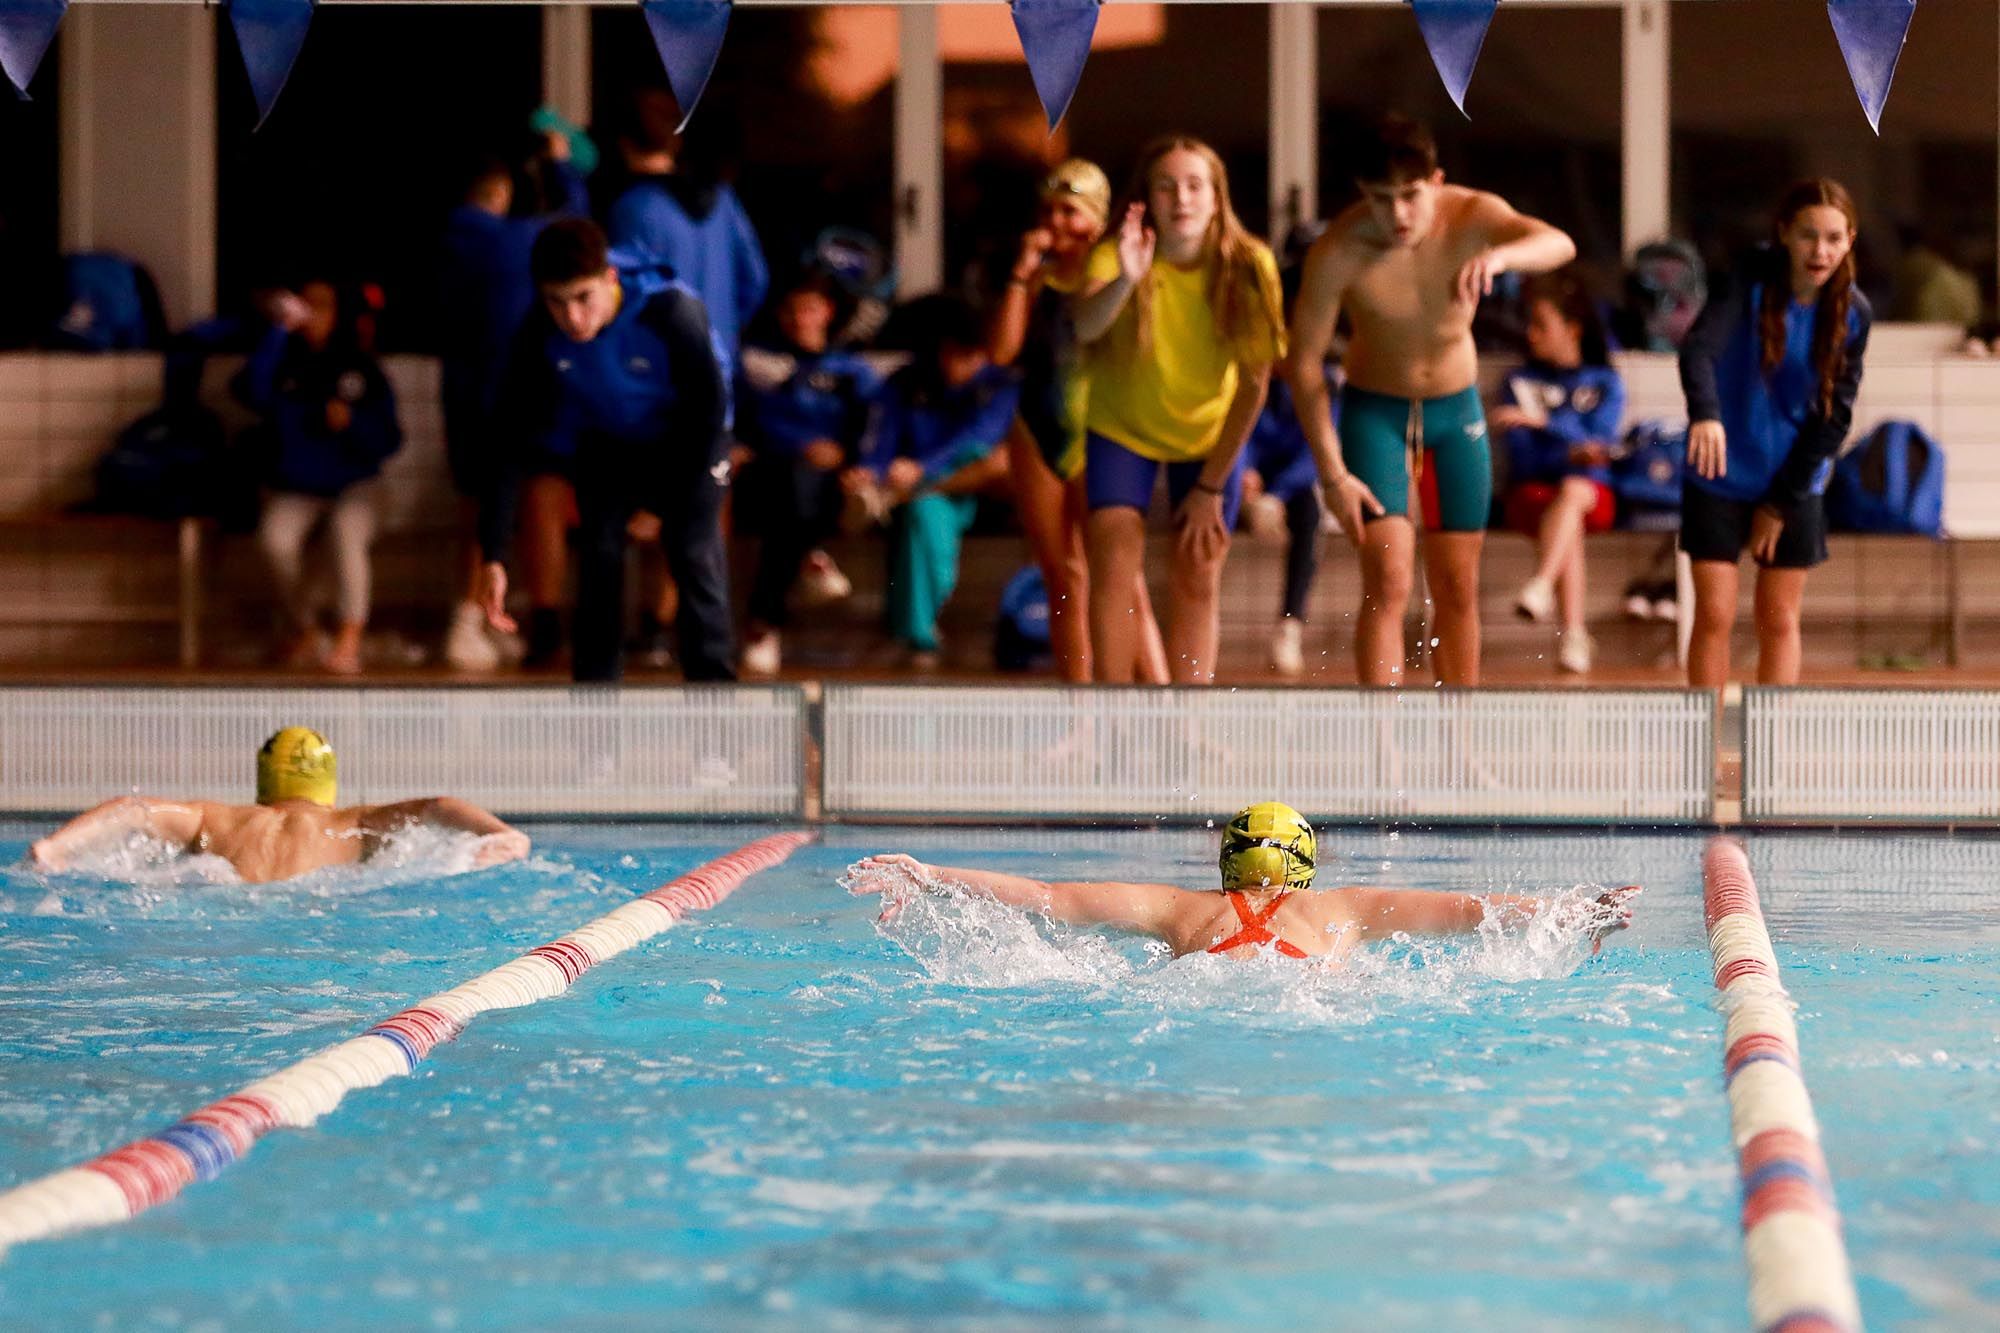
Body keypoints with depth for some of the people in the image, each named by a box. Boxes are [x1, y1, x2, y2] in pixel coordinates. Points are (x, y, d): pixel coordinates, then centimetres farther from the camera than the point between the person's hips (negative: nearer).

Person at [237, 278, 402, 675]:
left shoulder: (362, 368, 2)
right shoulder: (283, 364, 0)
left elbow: (387, 441, 0)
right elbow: (253, 392, -24)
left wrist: (350, 422, -20)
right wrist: (279, 330, -25)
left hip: (350, 485, 0)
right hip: (294, 489, 0)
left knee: (348, 528, -34)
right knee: (276, 538, -29)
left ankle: (349, 642, -37)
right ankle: (302, 633, -6)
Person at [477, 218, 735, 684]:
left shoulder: (671, 313, -36)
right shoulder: (539, 340, -27)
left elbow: (708, 408, -22)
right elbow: (512, 452, -23)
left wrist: (674, 508, -19)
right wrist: (494, 558, -29)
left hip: (685, 442, -2)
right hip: (605, 448, 2)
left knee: (695, 552, -17)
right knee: (598, 555, -9)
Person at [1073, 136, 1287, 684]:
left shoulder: (1249, 267, -21)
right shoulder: (1118, 254, -24)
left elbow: (1254, 381, -15)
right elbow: (1085, 326, -44)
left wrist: (1211, 485, -14)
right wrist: (1125, 280, -64)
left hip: (1210, 436, 1)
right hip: (1121, 428, -1)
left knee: (1198, 578, -3)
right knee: (1115, 568, -13)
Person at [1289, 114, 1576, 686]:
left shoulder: (1471, 215, -20)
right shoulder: (1338, 251, -25)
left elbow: (1559, 245, -38)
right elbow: (1304, 361, -17)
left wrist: (1499, 256, -60)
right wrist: (1332, 472, -19)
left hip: (1456, 408, 3)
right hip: (1375, 408, -3)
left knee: (1457, 590, 8)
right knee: (1388, 584, -16)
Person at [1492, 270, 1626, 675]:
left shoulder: (1604, 382, 12)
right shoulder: (1519, 382, 15)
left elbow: (1599, 440, -6)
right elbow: (1521, 455, 2)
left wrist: (1541, 420, -19)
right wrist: (1570, 453, -16)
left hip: (1591, 488, 0)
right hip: (1533, 488, 1)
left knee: (1572, 491, -37)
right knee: (1570, 524, -34)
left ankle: (1539, 587, -56)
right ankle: (1572, 633, -42)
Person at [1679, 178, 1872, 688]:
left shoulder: (1853, 313, -8)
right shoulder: (1752, 278, -15)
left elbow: (1834, 415, -5)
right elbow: (1700, 346, -30)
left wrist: (1783, 501, -8)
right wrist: (1705, 413, -50)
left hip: (1793, 482, 2)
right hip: (1721, 476, -2)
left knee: (1779, 622, 6)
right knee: (1715, 615, -3)